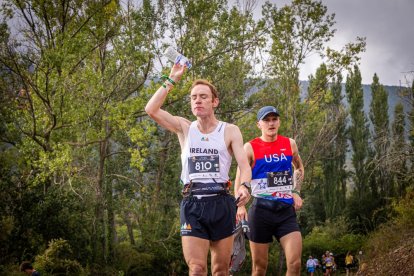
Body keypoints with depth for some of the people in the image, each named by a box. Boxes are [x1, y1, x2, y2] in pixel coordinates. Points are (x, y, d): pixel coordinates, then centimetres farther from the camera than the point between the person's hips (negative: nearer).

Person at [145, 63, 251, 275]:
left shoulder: (230, 131, 5)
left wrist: (244, 186, -26)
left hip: (221, 202, 0)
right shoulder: (184, 128, 9)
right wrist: (172, 80, -4)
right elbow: (151, 110, -4)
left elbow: (244, 165, -5)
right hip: (192, 203, 0)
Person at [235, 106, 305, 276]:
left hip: (287, 210, 3)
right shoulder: (250, 148, -1)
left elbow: (299, 168, 28)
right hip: (261, 210, -2)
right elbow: (240, 179, -1)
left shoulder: (290, 144, 9)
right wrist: (240, 206, -15)